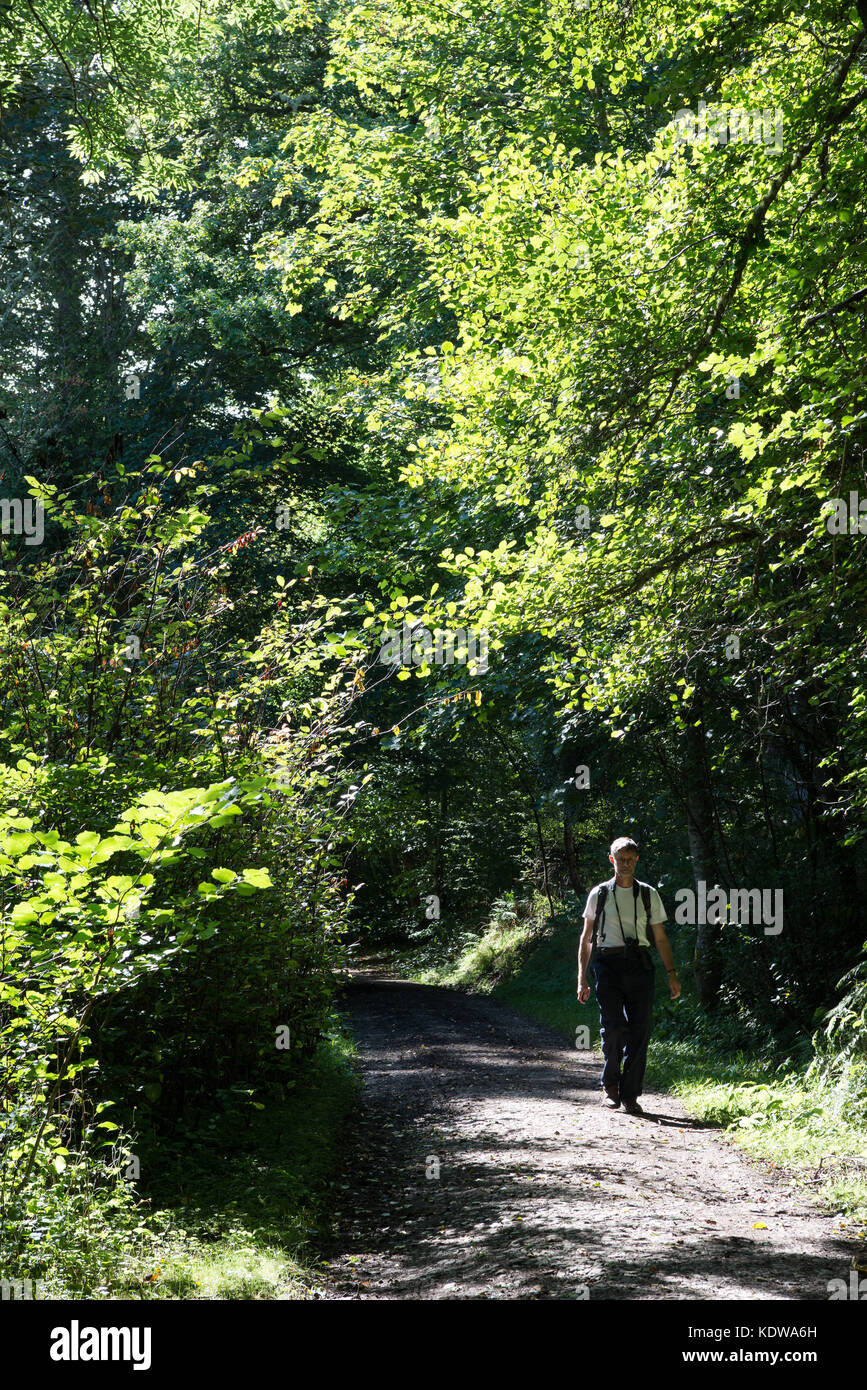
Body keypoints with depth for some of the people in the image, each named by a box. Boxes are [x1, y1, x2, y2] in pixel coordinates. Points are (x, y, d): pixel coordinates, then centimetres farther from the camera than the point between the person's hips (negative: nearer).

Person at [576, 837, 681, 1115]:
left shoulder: (648, 894, 13)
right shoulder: (599, 894, 9)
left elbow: (660, 938, 14)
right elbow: (586, 938, 11)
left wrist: (672, 973, 4)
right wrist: (582, 979, 4)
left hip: (640, 964, 2)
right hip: (608, 963, -2)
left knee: (640, 1030, -3)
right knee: (613, 1027, -13)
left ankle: (630, 1095, 7)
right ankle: (610, 1084, 11)